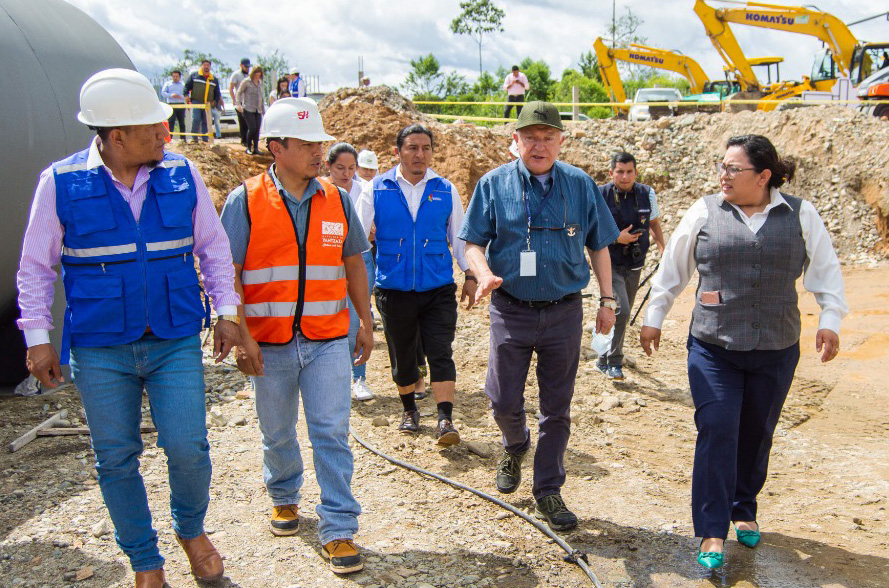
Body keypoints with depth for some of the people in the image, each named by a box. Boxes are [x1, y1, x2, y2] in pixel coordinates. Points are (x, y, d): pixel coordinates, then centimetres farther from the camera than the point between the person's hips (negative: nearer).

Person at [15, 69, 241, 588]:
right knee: (116, 459, 8)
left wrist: (227, 310, 3)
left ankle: (191, 529, 28)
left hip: (176, 342, 1)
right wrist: (38, 337, 0)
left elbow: (213, 245, 9)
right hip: (99, 350, 0)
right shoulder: (62, 182, -4)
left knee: (188, 448, -4)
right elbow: (36, 267, 3)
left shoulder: (181, 173, 0)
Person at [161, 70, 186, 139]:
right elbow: (163, 92, 6)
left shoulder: (183, 84, 17)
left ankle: (183, 138, 9)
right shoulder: (168, 84, 14)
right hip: (171, 104, -2)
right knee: (171, 121, -10)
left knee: (182, 122, 4)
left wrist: (181, 96, -11)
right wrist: (170, 95, -10)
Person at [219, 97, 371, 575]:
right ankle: (284, 498, 42)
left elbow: (353, 264, 13)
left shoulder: (336, 200, 5)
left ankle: (338, 530, 8)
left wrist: (366, 323, 13)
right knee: (277, 434, 16)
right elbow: (227, 274, -7)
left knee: (331, 434, -1)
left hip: (327, 341, 1)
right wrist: (241, 335, -14)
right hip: (269, 344, -1)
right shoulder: (245, 202, -5)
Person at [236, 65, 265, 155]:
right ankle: (249, 147, 3)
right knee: (252, 128, -14)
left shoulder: (260, 83, 17)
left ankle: (256, 148, 5)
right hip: (248, 109, -5)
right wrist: (238, 104, -14)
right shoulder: (246, 82, 0)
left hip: (258, 110, 5)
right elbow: (239, 93, 1)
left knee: (257, 129, -3)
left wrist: (264, 110, 23)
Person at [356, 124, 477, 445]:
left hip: (438, 289, 0)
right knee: (401, 355, 13)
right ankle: (409, 410, 35)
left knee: (441, 353, -8)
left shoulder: (445, 190, 5)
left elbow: (459, 236, 13)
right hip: (393, 289, 1)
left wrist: (469, 275, 10)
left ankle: (445, 420, -4)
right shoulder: (376, 189, 1)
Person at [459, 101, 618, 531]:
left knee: (557, 408, 8)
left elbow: (598, 246, 10)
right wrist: (485, 274, -21)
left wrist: (607, 299, 7)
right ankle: (515, 446, 40)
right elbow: (473, 242, -1)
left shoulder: (581, 185, 3)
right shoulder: (494, 184, -1)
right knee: (504, 402, 4)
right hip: (511, 311, -1)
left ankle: (548, 492, 24)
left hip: (564, 313, 1)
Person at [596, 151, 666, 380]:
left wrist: (663, 250, 8)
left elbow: (654, 223, 18)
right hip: (610, 264, -5)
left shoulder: (647, 194, 2)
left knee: (623, 314, 14)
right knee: (621, 310, -20)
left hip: (634, 266, 5)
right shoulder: (600, 196, -11)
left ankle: (605, 360, 33)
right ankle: (613, 361, -4)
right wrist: (616, 237, -19)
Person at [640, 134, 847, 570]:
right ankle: (712, 531, 0)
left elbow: (826, 270, 9)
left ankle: (744, 510, 35)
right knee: (716, 431, -9)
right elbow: (672, 269, 9)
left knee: (756, 434, 12)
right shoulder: (704, 212, 2)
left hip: (775, 350, 1)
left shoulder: (801, 215, 4)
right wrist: (654, 317, 11)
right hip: (713, 348, -1)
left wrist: (829, 320, -1)